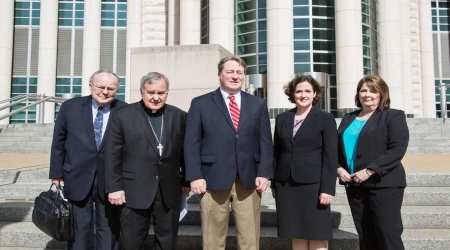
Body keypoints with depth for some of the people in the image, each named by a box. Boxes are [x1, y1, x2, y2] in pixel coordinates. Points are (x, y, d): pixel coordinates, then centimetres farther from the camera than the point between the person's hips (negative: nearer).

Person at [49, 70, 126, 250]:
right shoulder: (70, 107, 0)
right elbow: (58, 142, 5)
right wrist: (57, 174, 4)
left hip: (110, 182, 0)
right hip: (78, 180, 1)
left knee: (109, 231, 10)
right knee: (80, 230, 11)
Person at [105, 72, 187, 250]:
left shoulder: (180, 117, 4)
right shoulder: (123, 116, -2)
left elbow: (185, 153, 9)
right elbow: (113, 155, -2)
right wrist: (114, 187, -5)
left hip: (169, 193, 2)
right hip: (135, 193, -2)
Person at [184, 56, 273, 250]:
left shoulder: (257, 104, 12)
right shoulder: (200, 104, 5)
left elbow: (265, 142, 9)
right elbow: (191, 143, 1)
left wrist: (264, 173, -1)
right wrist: (195, 176, -7)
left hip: (249, 181, 2)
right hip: (213, 181, -2)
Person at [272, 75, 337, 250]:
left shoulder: (325, 119, 0)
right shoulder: (282, 119, 11)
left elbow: (331, 157, -5)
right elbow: (276, 153, 13)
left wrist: (327, 189, -12)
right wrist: (275, 184, 10)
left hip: (313, 185, -3)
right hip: (286, 186, 4)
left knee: (317, 236, 1)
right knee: (296, 236, 8)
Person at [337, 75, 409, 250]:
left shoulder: (393, 116, 0)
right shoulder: (348, 119, 17)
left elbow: (397, 149, -12)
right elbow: (338, 148, 18)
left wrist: (369, 171, -18)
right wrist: (339, 168, -2)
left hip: (384, 184, -5)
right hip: (354, 185, 6)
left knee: (389, 236, -6)